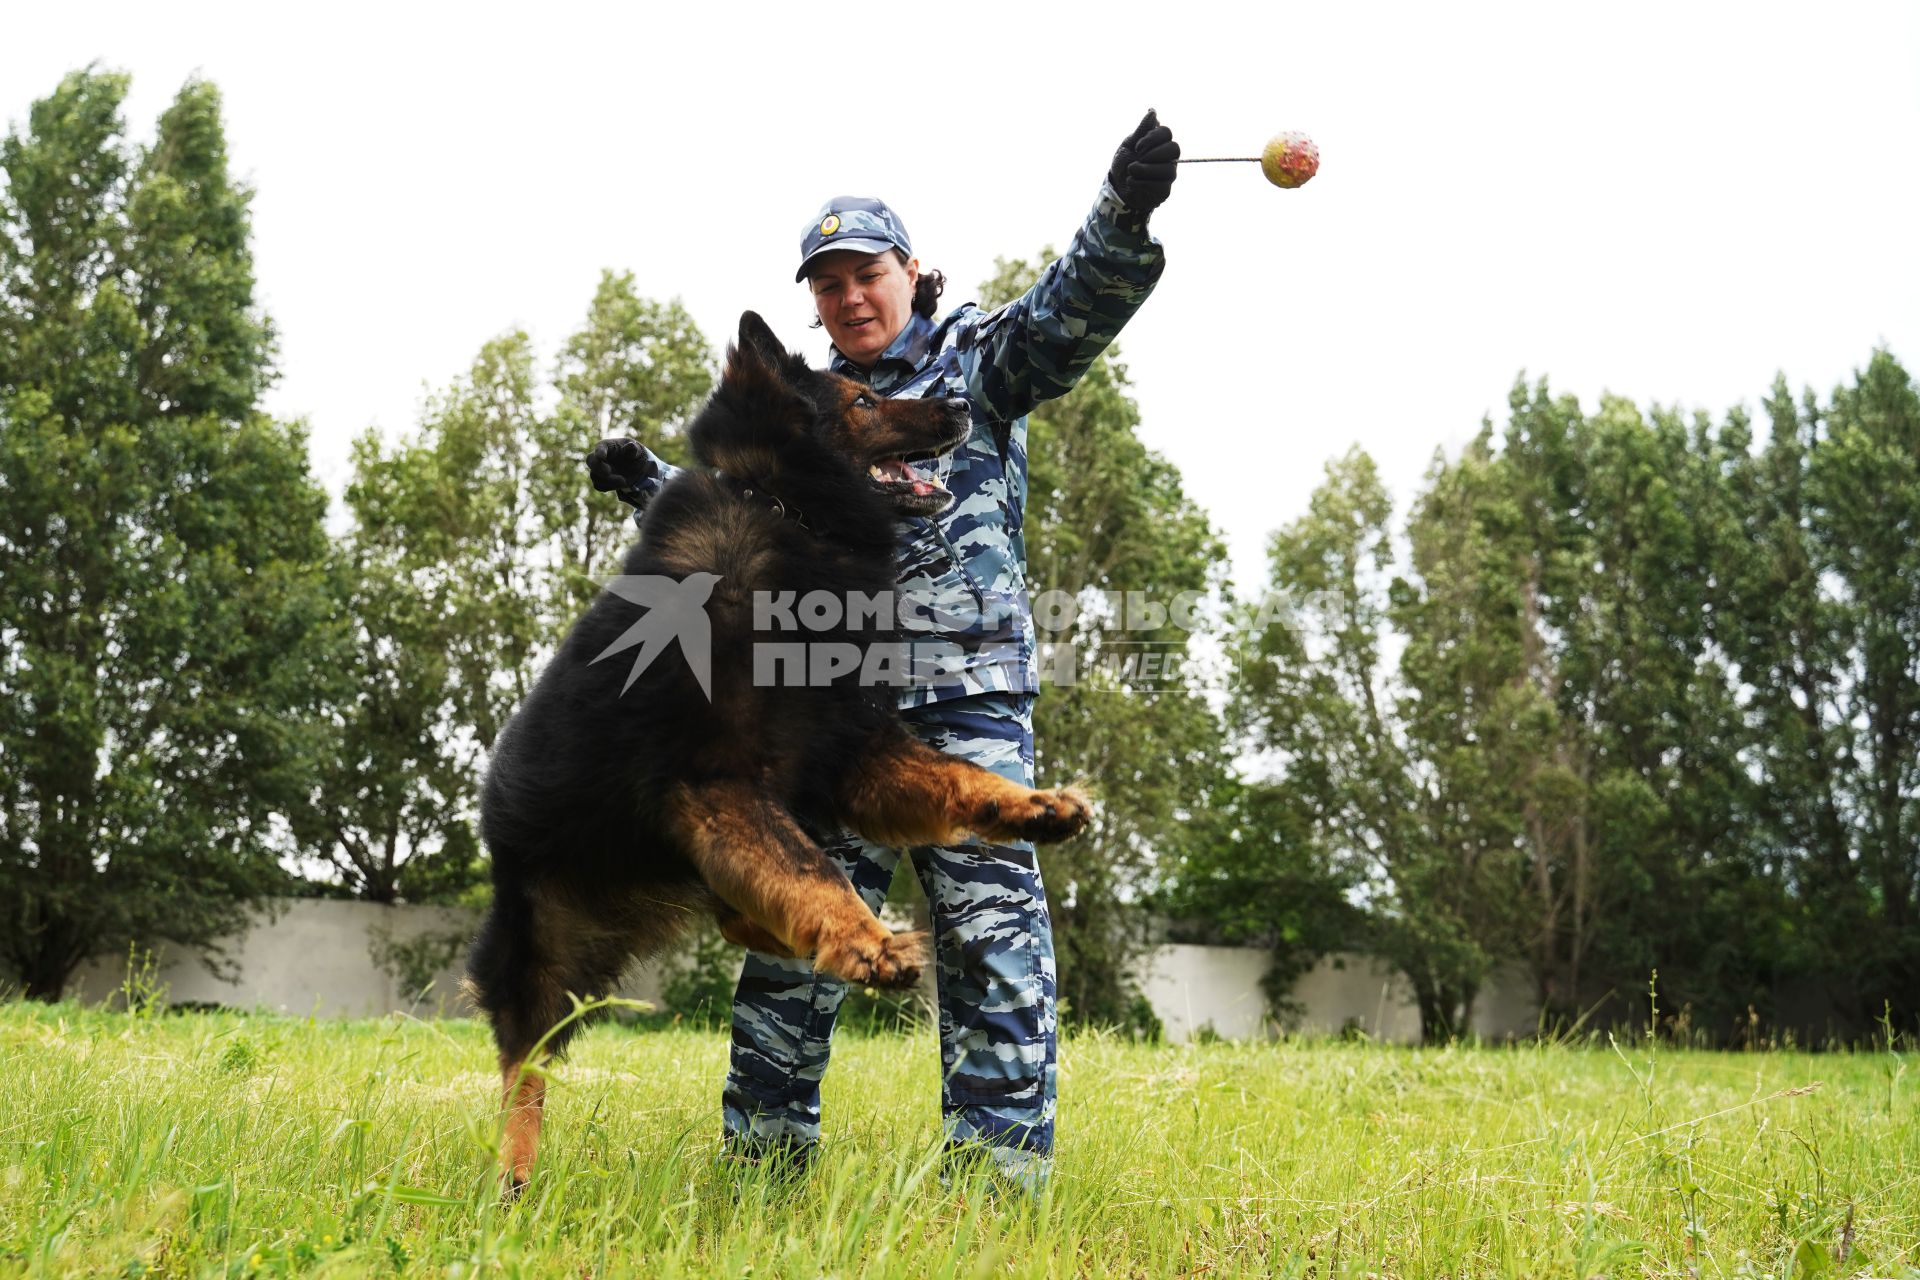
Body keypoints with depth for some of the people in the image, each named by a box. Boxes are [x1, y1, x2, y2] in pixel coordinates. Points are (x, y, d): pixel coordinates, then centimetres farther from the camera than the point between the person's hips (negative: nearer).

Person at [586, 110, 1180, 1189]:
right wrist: (650, 489, 12)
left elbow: (1070, 314, -12)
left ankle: (1002, 1161, -3)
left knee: (991, 920, -8)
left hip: (970, 693, -4)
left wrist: (1123, 215, -30)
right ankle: (764, 1145, 19)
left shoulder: (978, 360, 6)